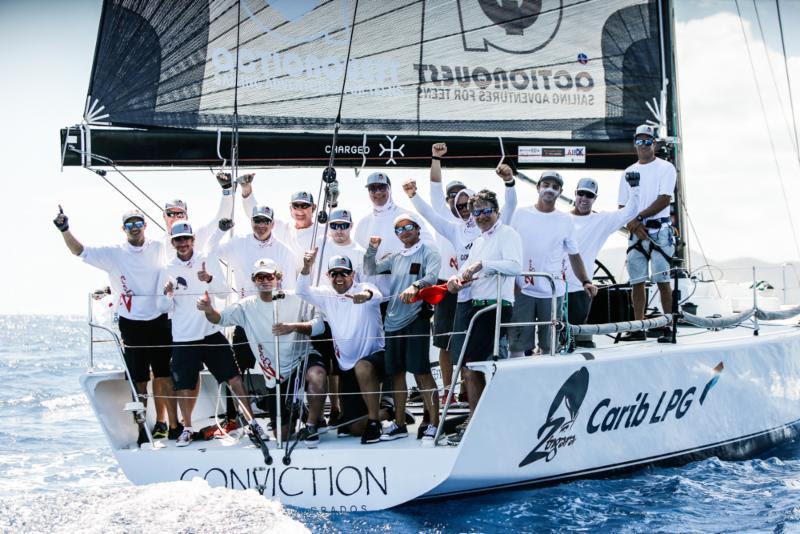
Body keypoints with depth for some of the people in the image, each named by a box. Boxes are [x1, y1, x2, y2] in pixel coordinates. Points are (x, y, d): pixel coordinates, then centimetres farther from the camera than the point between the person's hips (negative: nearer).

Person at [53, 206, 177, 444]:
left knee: (164, 376, 3)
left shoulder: (159, 249, 5)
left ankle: (171, 424, 10)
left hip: (159, 322, 1)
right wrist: (65, 229, -19)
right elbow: (80, 251, -7)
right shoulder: (113, 254, 0)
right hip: (131, 325, -1)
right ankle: (142, 428, 11)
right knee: (139, 380, 3)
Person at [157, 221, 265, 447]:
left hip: (211, 332, -1)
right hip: (183, 337, 1)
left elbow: (225, 291, -6)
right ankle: (187, 428, 24)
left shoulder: (208, 261, 1)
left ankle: (252, 422, 3)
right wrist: (168, 295, -19)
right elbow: (163, 308, 4)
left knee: (234, 377, -4)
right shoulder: (168, 269, 3)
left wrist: (209, 279, -26)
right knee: (184, 385, 4)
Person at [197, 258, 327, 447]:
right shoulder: (247, 307, 3)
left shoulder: (295, 299, -6)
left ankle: (311, 427, -19)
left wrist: (294, 327, -29)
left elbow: (319, 324, -13)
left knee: (317, 375, -41)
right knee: (282, 435, 4)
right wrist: (209, 310, -26)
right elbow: (221, 318, -4)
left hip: (304, 358, -3)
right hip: (278, 375, 3)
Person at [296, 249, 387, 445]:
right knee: (355, 427, 0)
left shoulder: (363, 288, -7)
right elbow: (303, 292, -7)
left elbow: (376, 295, -30)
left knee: (363, 367, -42)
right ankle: (383, 412, 34)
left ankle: (374, 421, -26)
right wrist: (306, 268, -26)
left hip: (375, 356, -5)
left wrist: (366, 295, -55)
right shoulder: (327, 296, 7)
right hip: (347, 366, 5)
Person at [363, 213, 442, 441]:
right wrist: (372, 250, 5)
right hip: (393, 320, 7)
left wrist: (415, 286, -36)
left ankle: (434, 423, -4)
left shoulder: (428, 253, -1)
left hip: (416, 320, -7)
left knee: (421, 371, -9)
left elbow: (433, 276, -18)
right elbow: (370, 270, 22)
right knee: (396, 372, 11)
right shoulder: (395, 258, 19)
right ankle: (399, 424, 20)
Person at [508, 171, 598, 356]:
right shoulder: (521, 215, 5)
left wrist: (585, 281, 0)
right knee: (517, 343, -2)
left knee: (549, 345, 5)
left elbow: (574, 255, 13)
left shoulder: (566, 220, 8)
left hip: (553, 293, 1)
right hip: (522, 291, -1)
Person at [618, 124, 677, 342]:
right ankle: (638, 328, 7)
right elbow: (623, 208, 12)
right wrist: (634, 225, -7)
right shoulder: (628, 172, 16)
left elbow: (665, 199, -10)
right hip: (635, 233, 5)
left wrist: (639, 217, -12)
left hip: (660, 230, -5)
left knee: (662, 280, -8)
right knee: (636, 281, 3)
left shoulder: (665, 168, 1)